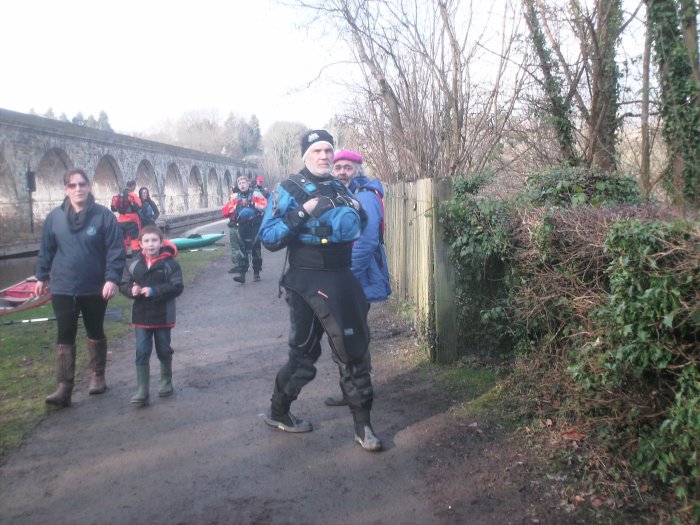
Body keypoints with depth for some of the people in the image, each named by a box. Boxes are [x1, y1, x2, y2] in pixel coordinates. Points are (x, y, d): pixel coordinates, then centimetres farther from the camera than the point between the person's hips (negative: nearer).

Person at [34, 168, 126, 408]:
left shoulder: (104, 215, -9)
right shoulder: (54, 217, 0)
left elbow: (116, 250, -11)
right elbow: (46, 249, 10)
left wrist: (112, 278, -19)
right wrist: (41, 276, 11)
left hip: (95, 289, -1)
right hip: (62, 289, 2)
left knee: (96, 333, 15)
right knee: (65, 336, 1)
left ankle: (98, 376, 33)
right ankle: (65, 387, 4)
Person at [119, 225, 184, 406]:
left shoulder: (170, 264, -10)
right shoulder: (134, 265, -1)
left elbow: (177, 287, -16)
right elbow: (123, 284, 6)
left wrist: (154, 291, -24)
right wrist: (131, 290, -16)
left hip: (163, 316, -2)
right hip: (141, 316, 2)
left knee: (163, 350, 14)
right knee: (142, 352, 1)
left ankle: (166, 381, 35)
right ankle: (142, 391, 5)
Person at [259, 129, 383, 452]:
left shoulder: (339, 189, 12)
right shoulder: (289, 190, -6)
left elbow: (357, 228, 21)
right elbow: (268, 237, -14)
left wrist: (355, 211, 0)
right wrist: (302, 212, -23)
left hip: (342, 279, 6)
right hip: (308, 281, -6)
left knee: (354, 349, 7)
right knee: (305, 351, 4)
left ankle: (362, 424, 17)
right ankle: (278, 412, 27)